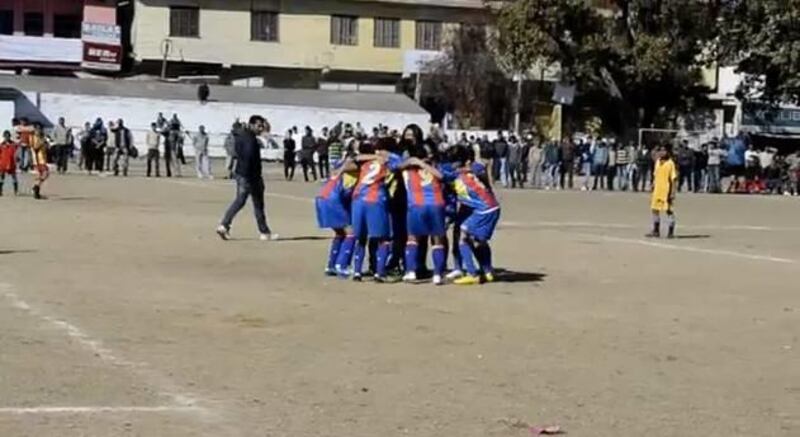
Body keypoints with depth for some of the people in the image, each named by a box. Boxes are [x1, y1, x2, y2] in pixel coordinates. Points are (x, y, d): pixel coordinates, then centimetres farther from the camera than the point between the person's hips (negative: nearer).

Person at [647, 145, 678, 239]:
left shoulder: (670, 163, -10)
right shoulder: (657, 162, 11)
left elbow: (674, 179, -11)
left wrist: (673, 193, -16)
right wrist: (653, 189, 15)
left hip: (667, 191, -7)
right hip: (657, 191, 7)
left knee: (669, 210, -3)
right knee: (655, 210, 9)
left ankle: (670, 232, 3)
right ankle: (656, 231, 19)